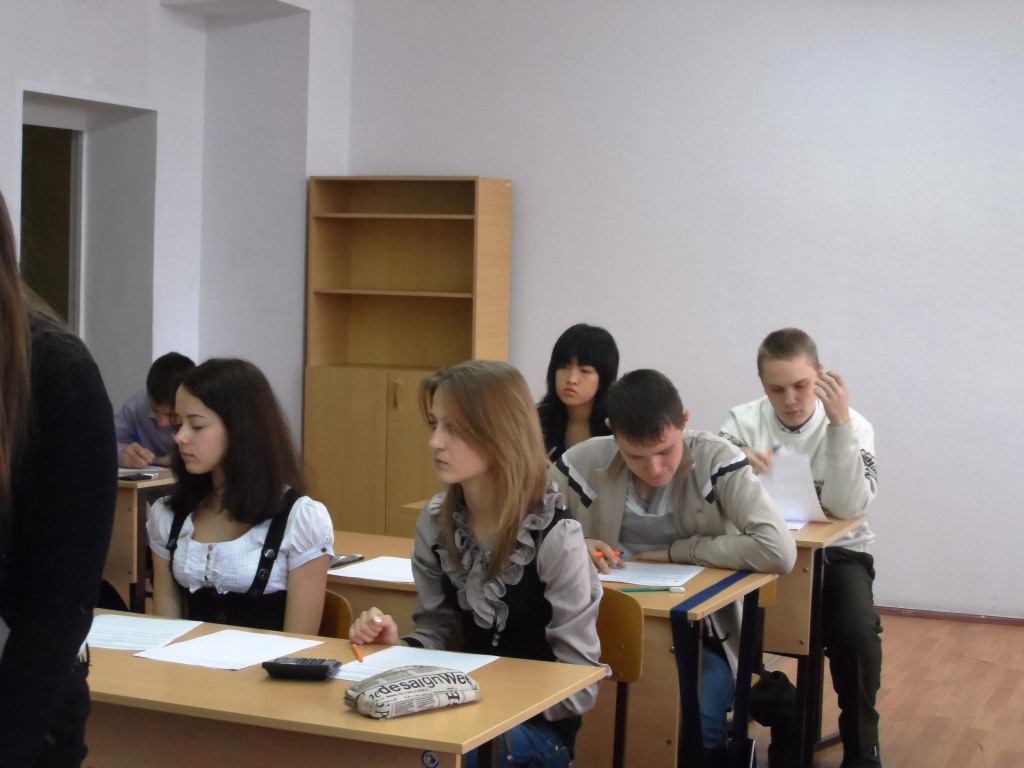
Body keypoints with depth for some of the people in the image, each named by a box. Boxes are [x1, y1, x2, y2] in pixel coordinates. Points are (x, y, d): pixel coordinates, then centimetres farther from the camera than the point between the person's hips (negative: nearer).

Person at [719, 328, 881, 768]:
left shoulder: (852, 426, -7)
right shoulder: (744, 421, -3)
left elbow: (847, 509, -21)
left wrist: (840, 424, -29)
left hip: (836, 552, -1)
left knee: (856, 632, -28)